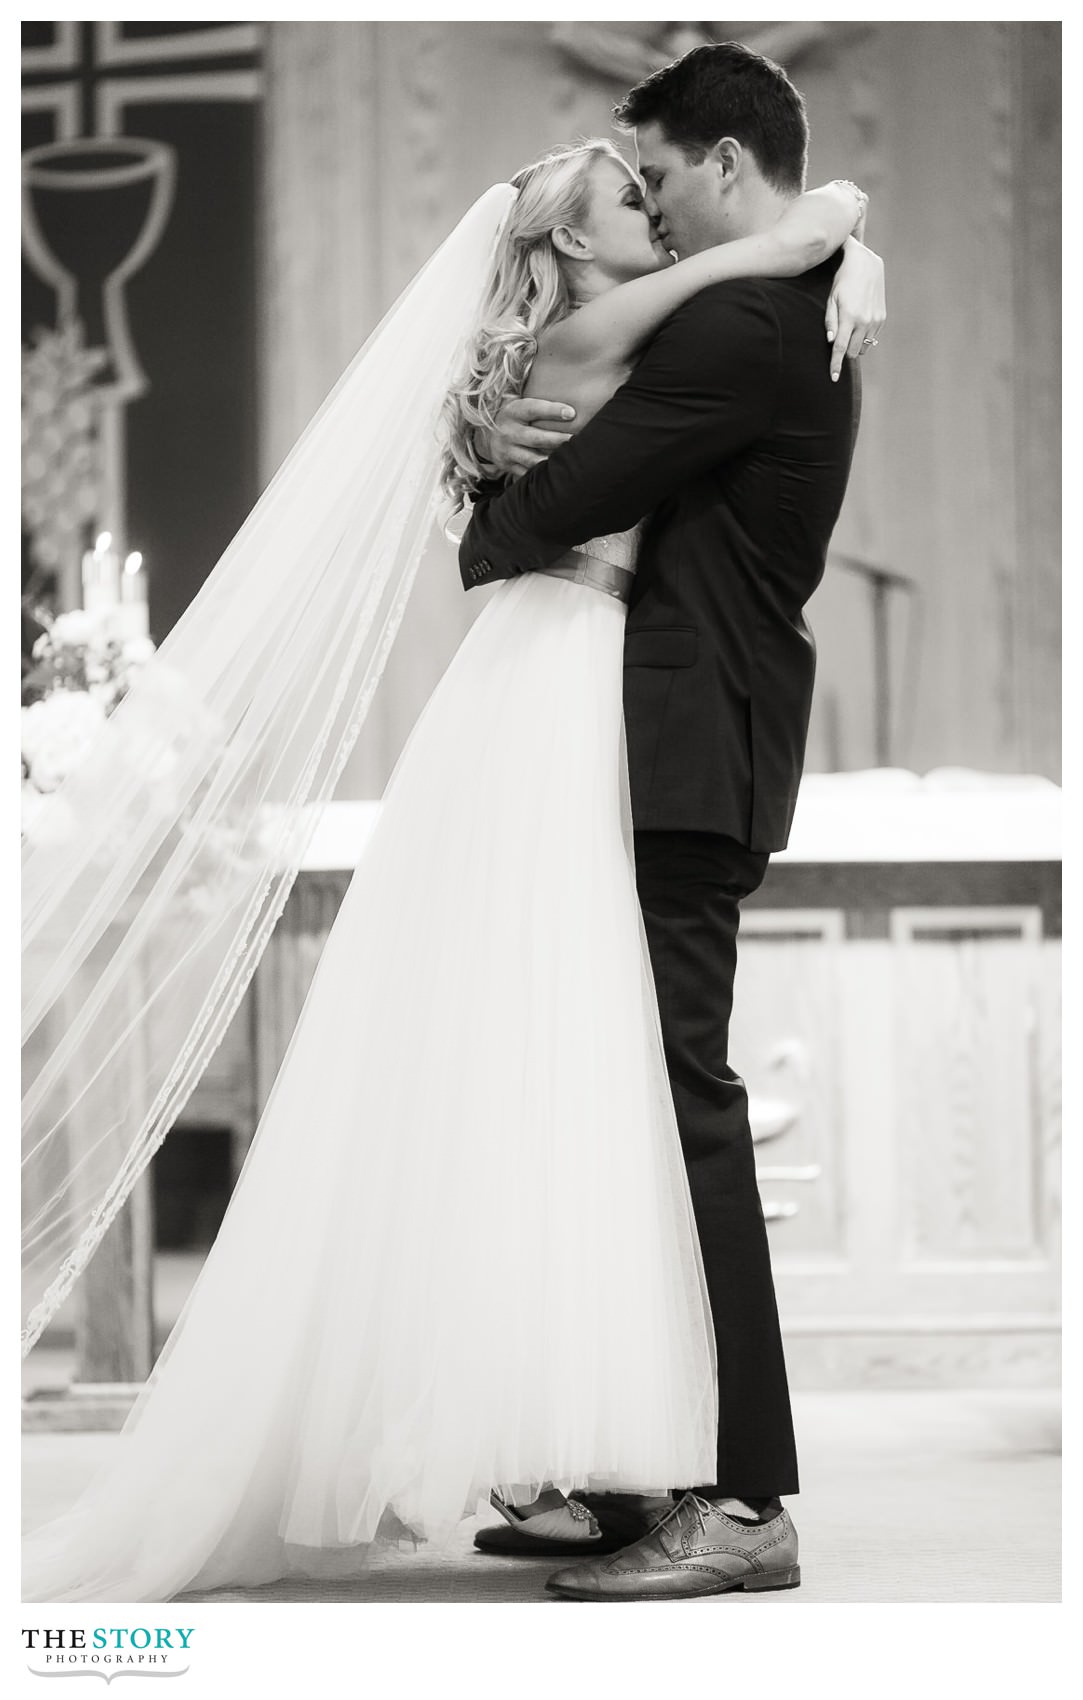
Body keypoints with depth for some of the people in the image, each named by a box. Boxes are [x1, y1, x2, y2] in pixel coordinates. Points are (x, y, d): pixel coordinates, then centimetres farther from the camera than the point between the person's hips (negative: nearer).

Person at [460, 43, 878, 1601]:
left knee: (678, 1084, -11)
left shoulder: (742, 322, -15)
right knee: (651, 1083, 11)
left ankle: (742, 1492, -9)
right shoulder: (809, 316, 19)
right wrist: (532, 449, 0)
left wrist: (489, 530, 8)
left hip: (686, 753, -11)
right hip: (709, 744, 11)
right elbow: (648, 468, 21)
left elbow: (574, 501, -14)